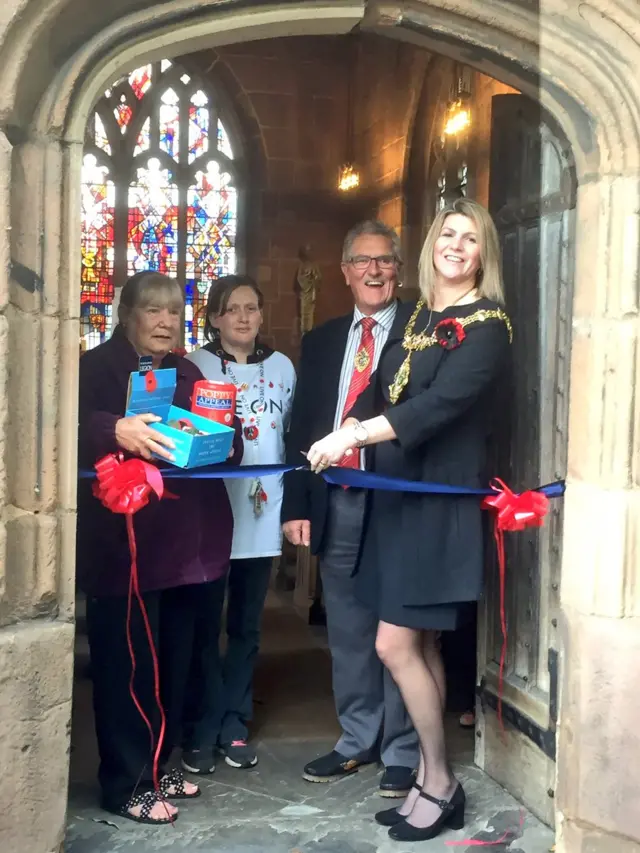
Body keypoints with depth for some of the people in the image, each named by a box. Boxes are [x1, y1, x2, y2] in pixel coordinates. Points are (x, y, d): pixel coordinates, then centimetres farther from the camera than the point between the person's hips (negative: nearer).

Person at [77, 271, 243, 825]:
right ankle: (126, 783, 12)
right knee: (127, 663, -1)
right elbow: (75, 428, -18)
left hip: (191, 542, 6)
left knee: (176, 660, 14)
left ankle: (158, 765, 29)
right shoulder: (97, 367, -2)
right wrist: (116, 430, -35)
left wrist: (224, 440, -5)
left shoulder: (189, 374, 17)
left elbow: (225, 442, 17)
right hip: (124, 542, -6)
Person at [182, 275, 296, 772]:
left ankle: (234, 727, 21)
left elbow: (295, 436, 11)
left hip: (262, 513, 3)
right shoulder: (194, 366, 0)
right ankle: (202, 731, 14)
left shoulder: (282, 367, 10)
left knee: (246, 626, 10)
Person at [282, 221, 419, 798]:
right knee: (348, 630, 13)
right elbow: (302, 426, 13)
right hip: (336, 502, 5)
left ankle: (403, 751, 17)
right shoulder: (321, 341, 15)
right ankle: (357, 741, 28)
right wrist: (297, 504, 6)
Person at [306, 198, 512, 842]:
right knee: (420, 645, 12)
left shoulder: (488, 326, -8)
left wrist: (353, 434, -28)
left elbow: (441, 403, -22)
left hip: (438, 498, -7)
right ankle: (430, 781, 23)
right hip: (396, 494, 7)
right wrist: (347, 438, -6)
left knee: (396, 644, -7)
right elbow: (380, 390, 11)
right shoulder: (415, 317, 14)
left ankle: (439, 784, 11)